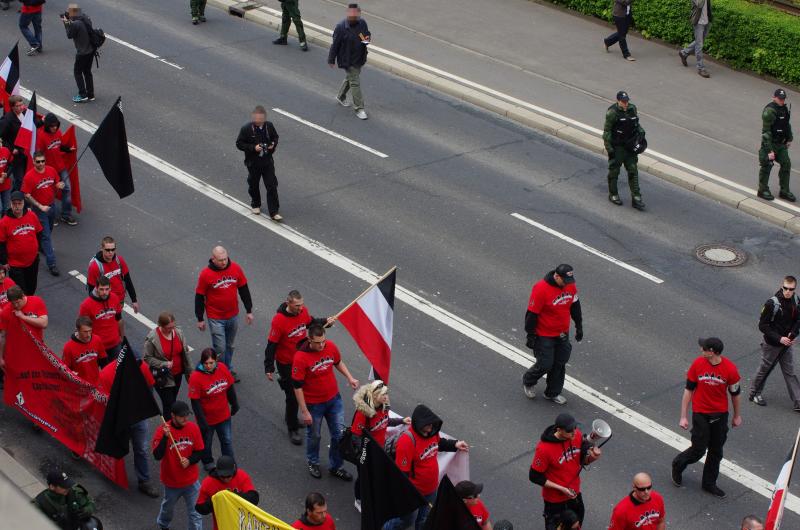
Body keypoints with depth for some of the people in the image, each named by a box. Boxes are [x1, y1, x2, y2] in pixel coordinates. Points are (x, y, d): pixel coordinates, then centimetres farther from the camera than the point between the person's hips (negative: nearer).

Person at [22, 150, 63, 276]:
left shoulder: (51, 170, -5)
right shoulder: (29, 176, -20)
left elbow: (57, 183, 10)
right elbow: (27, 195, -16)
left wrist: (59, 185, -15)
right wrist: (40, 206, -21)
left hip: (52, 205, 6)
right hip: (39, 209, -6)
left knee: (48, 231, 24)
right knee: (46, 236, -6)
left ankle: (40, 246, 52)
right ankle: (51, 264, -4)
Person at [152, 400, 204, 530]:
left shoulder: (193, 428, -11)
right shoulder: (162, 430, -20)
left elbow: (200, 452, -3)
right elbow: (157, 456, -28)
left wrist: (189, 460, -22)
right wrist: (165, 437, -37)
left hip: (191, 480, 1)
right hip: (171, 481, -1)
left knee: (195, 514, 4)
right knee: (168, 507, 25)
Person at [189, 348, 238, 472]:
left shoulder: (222, 368, -14)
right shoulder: (196, 377, -26)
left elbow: (230, 388, 2)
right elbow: (195, 402, -21)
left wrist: (234, 405, 12)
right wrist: (202, 422, -20)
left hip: (224, 415, 3)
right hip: (207, 418, -3)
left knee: (227, 441, 16)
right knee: (206, 442, 21)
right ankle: (208, 463, 45)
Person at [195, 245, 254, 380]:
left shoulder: (235, 268, -8)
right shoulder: (206, 274, -17)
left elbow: (244, 290, 4)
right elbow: (199, 297, -7)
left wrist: (249, 311, 6)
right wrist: (200, 319, -2)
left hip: (233, 316, 4)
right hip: (216, 318, -4)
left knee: (229, 346, 19)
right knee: (220, 348, -3)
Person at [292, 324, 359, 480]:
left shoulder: (331, 346, -14)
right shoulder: (300, 358, -27)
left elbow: (338, 362, 10)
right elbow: (297, 386, -19)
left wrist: (350, 378, -5)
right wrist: (304, 411, -17)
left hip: (334, 399, 4)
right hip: (314, 404, -4)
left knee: (339, 434, 11)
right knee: (314, 436, 18)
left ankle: (336, 467, 32)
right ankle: (313, 463, 46)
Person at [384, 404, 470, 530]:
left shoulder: (431, 432, -9)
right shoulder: (406, 441, -32)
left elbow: (439, 443, 17)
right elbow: (402, 472, -27)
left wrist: (455, 444, 1)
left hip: (431, 489, 6)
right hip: (414, 491, -6)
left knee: (425, 520, 24)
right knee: (408, 520, 17)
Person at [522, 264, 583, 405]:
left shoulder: (570, 285, -6)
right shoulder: (541, 289, -26)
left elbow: (575, 306, 10)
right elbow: (532, 314, -19)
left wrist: (579, 326, 15)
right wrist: (531, 336, -14)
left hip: (563, 334, 6)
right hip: (544, 335, -6)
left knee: (560, 364, 12)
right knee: (545, 364, 1)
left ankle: (553, 393, 29)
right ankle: (528, 382, 31)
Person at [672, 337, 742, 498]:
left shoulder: (730, 368, -15)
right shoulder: (697, 364, -13)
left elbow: (735, 393, 0)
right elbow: (688, 390, -4)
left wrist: (736, 416, 12)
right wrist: (683, 416, -3)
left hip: (721, 415, 1)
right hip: (700, 414, -1)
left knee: (716, 451, 12)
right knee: (698, 450, 1)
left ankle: (709, 483, 31)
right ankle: (677, 465, 31)